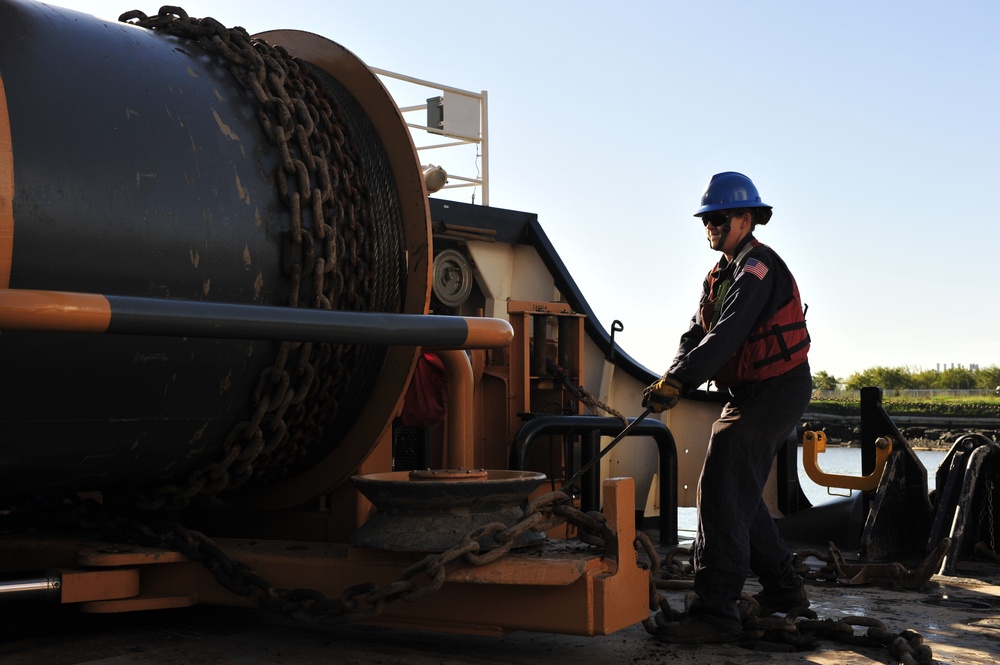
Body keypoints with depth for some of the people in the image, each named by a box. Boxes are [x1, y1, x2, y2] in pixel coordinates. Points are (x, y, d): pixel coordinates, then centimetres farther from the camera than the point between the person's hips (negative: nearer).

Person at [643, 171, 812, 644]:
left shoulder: (757, 267, -16)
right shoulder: (722, 274, 16)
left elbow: (727, 335, -28)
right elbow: (697, 333, 6)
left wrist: (678, 380, -33)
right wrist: (672, 379, -12)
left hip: (774, 392, -10)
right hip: (750, 394, 10)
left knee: (721, 493, -16)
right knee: (738, 494, 17)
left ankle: (714, 613, -17)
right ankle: (782, 589, 30)